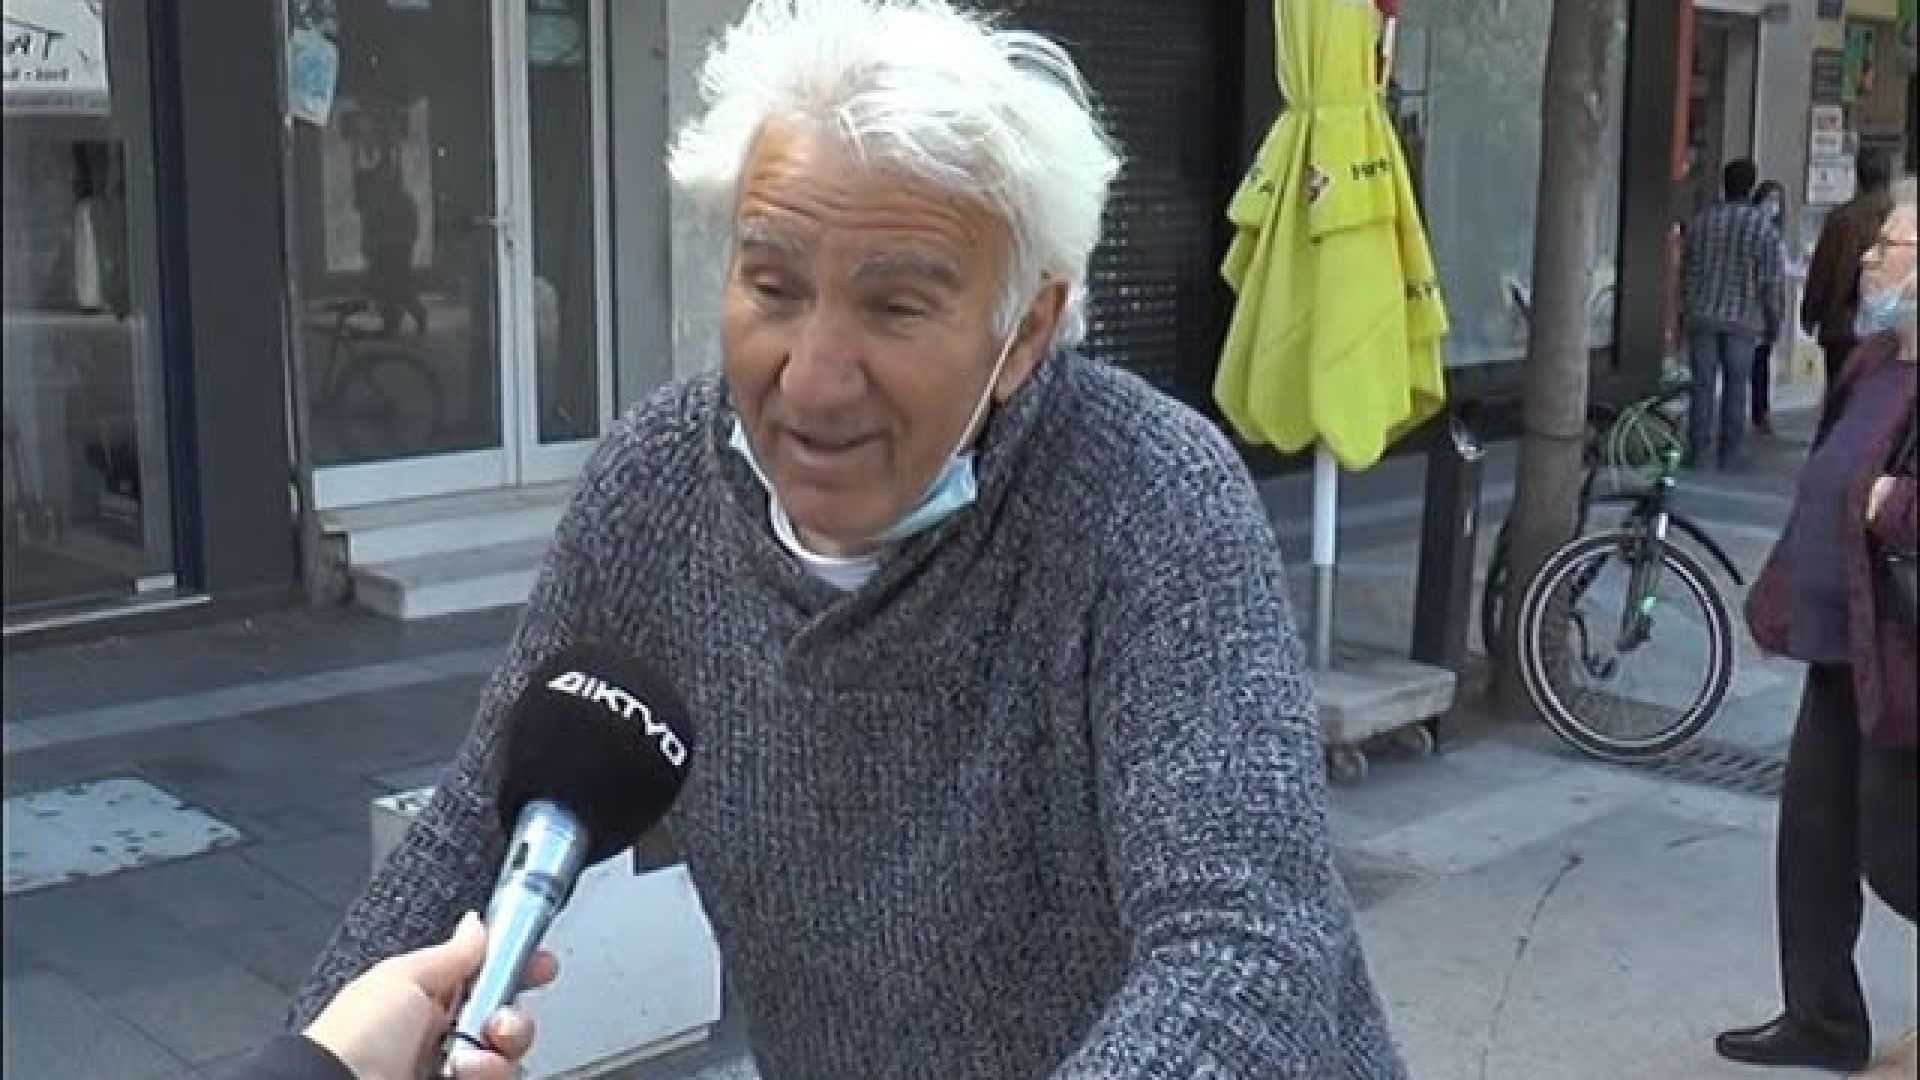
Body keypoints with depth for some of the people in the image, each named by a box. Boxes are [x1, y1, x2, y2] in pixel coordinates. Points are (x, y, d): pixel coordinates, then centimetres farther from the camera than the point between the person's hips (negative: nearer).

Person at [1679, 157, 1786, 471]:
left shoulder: (1700, 222, 3)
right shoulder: (1763, 226, -7)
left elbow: (1685, 271, 10)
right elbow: (1774, 278, -6)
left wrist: (1687, 310, 21)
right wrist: (1773, 317, 6)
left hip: (1702, 317, 2)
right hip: (1743, 320, -2)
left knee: (1703, 386, 5)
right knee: (1736, 388, 7)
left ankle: (1698, 456, 4)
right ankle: (1731, 457, 10)